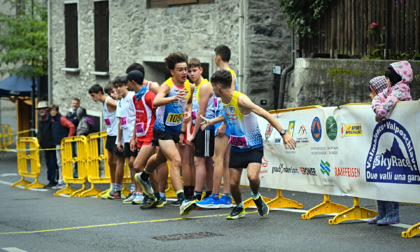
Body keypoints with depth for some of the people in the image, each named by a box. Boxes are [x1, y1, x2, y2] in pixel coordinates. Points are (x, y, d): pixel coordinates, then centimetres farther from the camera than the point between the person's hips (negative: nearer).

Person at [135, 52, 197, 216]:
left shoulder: (189, 87, -1)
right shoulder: (167, 86, -21)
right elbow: (156, 102, -42)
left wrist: (187, 112, 1)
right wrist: (173, 98, -59)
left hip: (176, 129, 8)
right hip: (163, 129, -8)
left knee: (161, 158, 29)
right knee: (176, 161, -23)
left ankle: (143, 177, 59)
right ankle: (182, 201, -29)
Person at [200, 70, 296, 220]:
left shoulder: (240, 99, -24)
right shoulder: (224, 101, 1)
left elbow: (265, 114, -28)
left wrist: (283, 133, -34)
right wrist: (211, 122, 27)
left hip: (253, 146, -7)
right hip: (236, 147, 7)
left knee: (252, 176, -27)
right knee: (233, 183, 3)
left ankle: (256, 197, 5)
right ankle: (239, 208, 30)